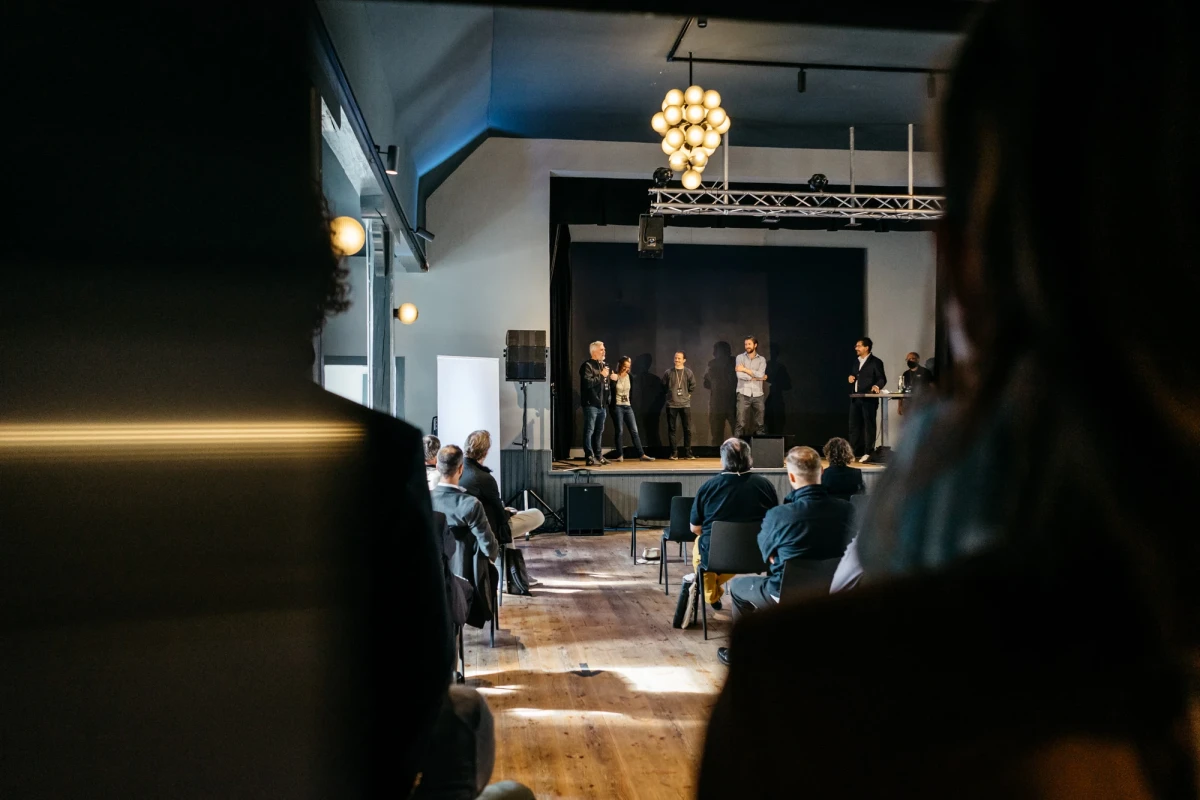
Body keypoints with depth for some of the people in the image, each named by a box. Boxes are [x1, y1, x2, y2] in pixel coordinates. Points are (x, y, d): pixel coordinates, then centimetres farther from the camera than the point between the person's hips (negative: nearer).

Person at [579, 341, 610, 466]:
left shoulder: (604, 365, 18)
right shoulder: (587, 365, -7)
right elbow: (588, 382, -21)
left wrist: (606, 402, 16)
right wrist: (601, 375, -12)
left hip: (602, 405, 8)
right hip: (591, 404, -8)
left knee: (599, 431, 12)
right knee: (589, 431, -6)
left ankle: (598, 455, 20)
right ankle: (590, 457, -7)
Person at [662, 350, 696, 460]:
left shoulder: (688, 372, 1)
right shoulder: (668, 372, 0)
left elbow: (693, 386, 11)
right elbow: (663, 386, 10)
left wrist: (687, 394, 9)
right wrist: (670, 394, 10)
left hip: (685, 404, 0)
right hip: (671, 405, 0)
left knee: (687, 429, 1)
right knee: (671, 429, 1)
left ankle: (688, 452, 9)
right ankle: (674, 453, 6)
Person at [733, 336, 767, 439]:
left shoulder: (762, 360, 9)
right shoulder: (740, 357, 5)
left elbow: (760, 374, -9)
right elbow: (740, 375, -10)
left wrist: (745, 369, -8)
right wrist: (756, 377, -5)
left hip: (758, 395, 2)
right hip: (744, 394, -2)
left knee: (760, 424, 4)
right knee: (741, 423, -7)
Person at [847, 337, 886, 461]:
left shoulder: (875, 362, -5)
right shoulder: (857, 362, 19)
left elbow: (882, 379, -10)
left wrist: (877, 386, -29)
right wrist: (851, 378, 5)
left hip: (868, 398, -8)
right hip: (855, 398, 8)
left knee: (869, 426, -3)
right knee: (854, 426, 8)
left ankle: (868, 453, 0)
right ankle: (854, 452, 13)